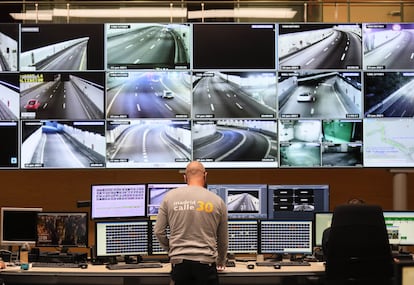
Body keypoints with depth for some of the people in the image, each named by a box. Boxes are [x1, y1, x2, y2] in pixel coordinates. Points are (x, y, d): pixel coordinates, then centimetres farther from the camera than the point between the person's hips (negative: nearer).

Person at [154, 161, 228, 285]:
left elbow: (158, 231, 7)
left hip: (179, 262, 1)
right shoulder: (217, 201, 4)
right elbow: (223, 238, 14)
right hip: (205, 263, -1)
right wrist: (221, 262, 31)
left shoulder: (170, 197, 4)